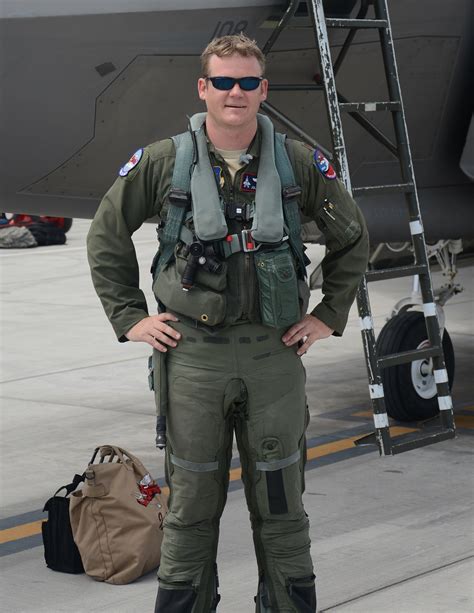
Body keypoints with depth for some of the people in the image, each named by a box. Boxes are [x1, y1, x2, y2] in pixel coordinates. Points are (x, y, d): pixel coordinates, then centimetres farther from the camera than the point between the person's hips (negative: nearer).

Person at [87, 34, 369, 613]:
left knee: (280, 501, 9)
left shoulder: (298, 163, 1)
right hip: (191, 353, -1)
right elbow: (106, 235, 9)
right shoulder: (162, 163, -2)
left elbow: (351, 237, 14)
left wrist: (329, 314, 9)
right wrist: (128, 316, 4)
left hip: (275, 352, 1)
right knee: (192, 503, 7)